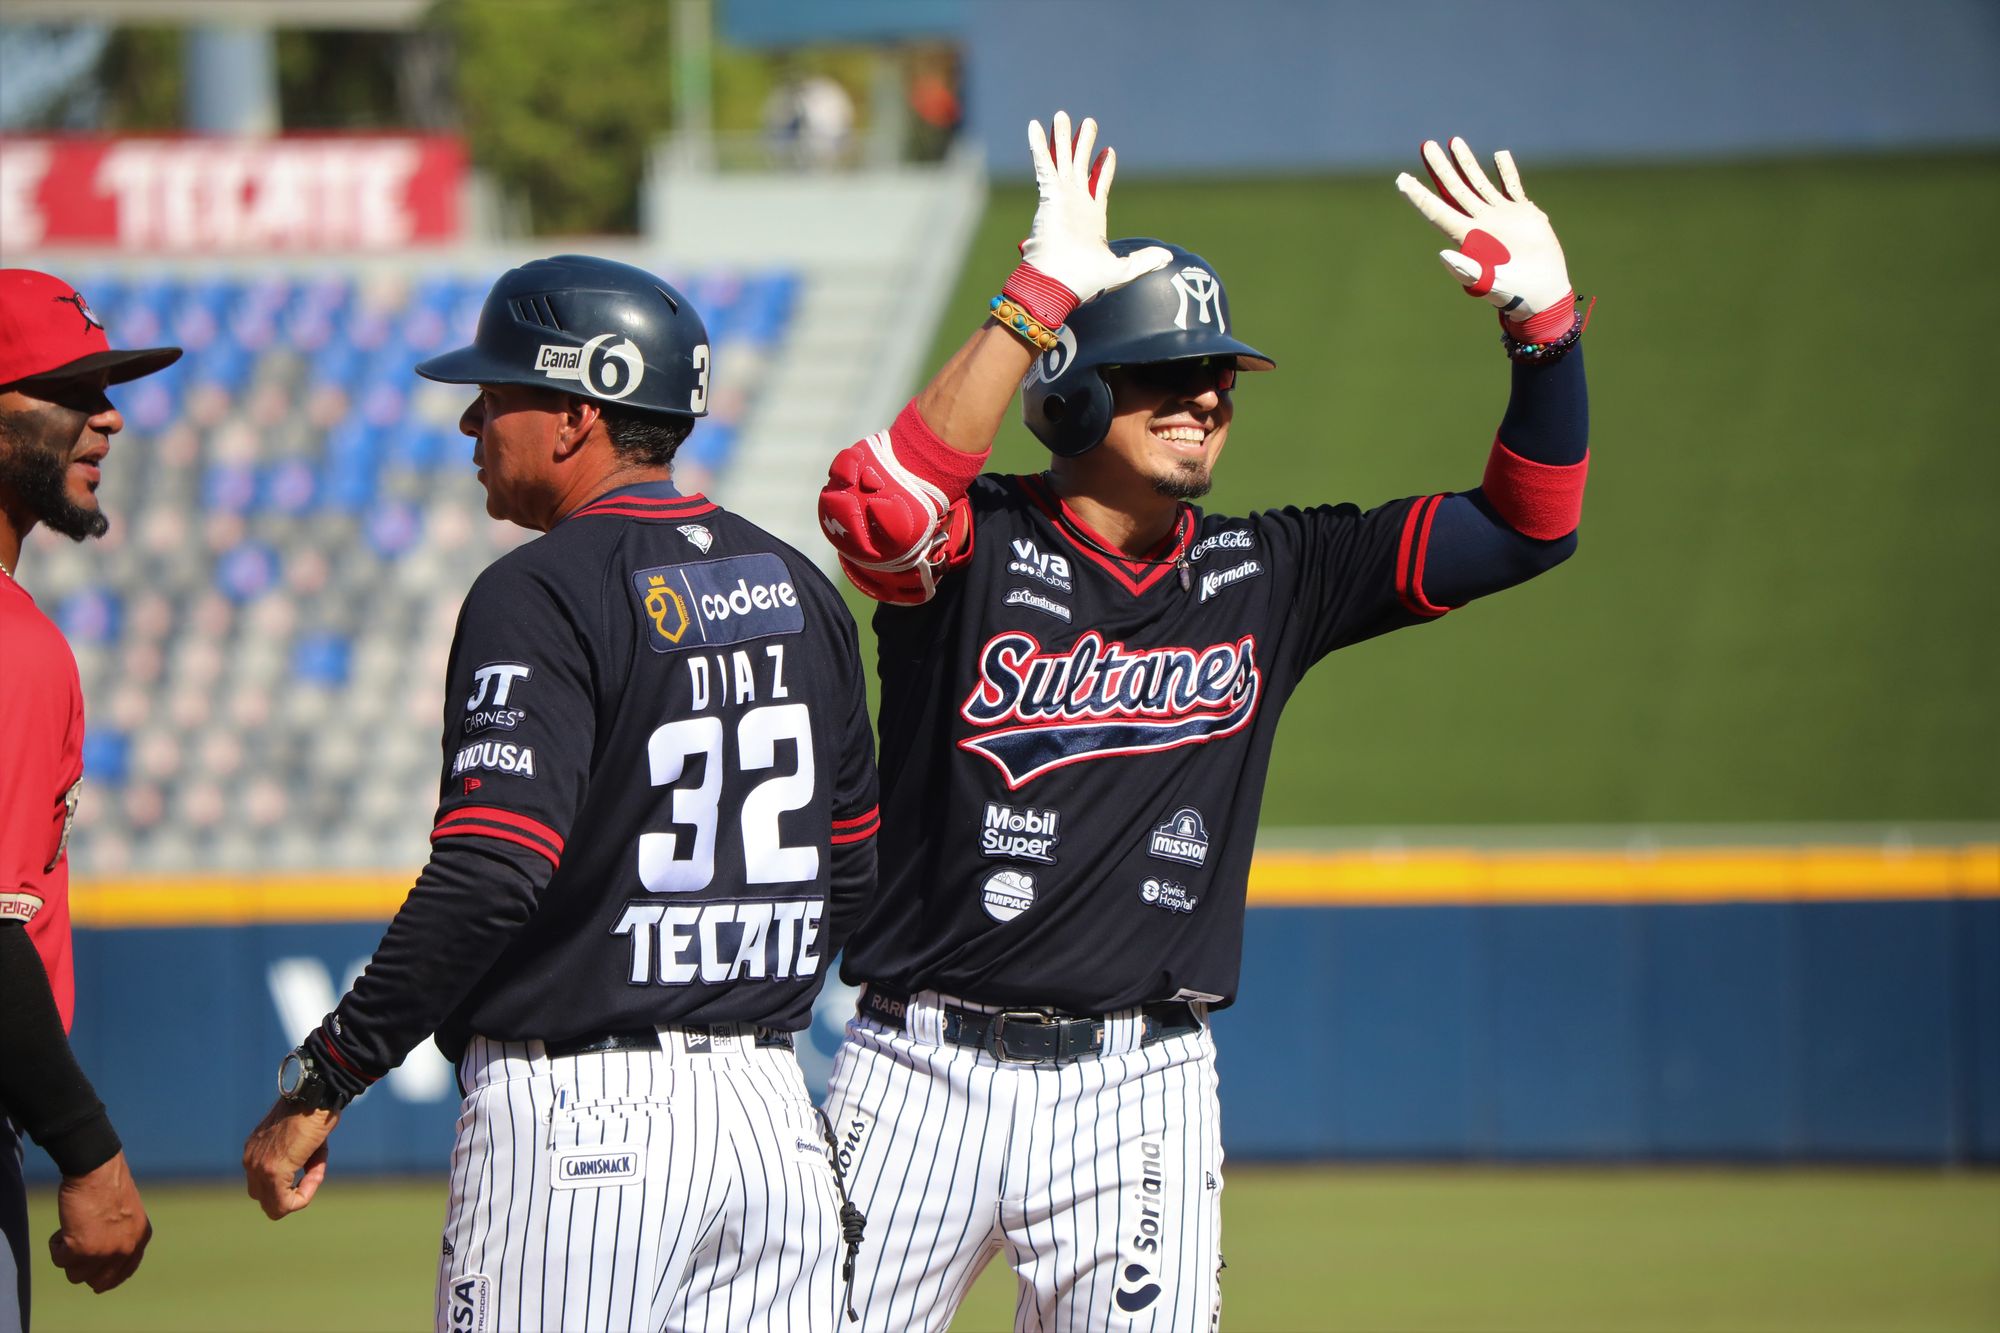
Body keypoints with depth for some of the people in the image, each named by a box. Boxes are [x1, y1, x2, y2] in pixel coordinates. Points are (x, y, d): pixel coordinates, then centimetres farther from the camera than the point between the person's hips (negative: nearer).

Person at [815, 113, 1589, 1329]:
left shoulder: (1266, 578, 9)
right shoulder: (978, 547, -2)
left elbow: (1529, 523, 9)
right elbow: (878, 506, -26)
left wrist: (1543, 316, -7)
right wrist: (1043, 300, -27)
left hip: (1139, 1093, 2)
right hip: (925, 1075, -2)